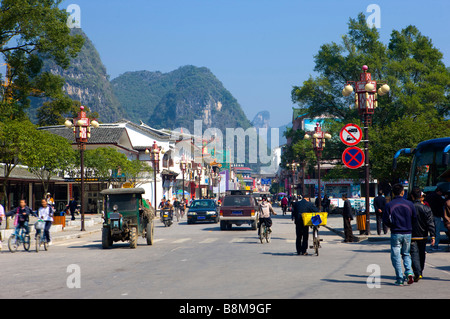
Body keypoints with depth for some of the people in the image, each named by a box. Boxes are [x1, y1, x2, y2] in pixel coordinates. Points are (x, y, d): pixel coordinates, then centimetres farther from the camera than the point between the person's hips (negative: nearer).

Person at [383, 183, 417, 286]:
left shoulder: (389, 205, -7)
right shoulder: (409, 204, 0)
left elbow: (386, 220, -7)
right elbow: (414, 219, 2)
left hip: (396, 234, -3)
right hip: (408, 233, 3)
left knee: (396, 256, 4)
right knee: (406, 254, 18)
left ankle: (400, 279, 1)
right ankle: (409, 272, -3)